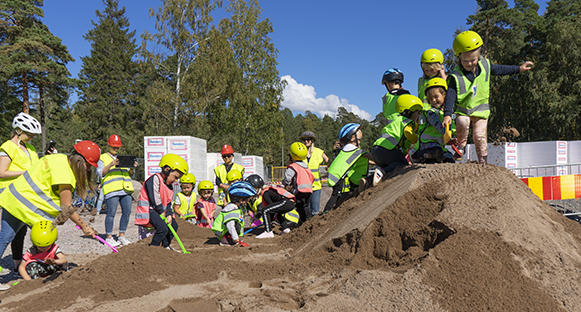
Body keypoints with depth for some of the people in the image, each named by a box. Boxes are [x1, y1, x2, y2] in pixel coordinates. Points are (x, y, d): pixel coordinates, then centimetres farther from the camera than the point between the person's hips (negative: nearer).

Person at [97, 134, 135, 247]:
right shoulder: (103, 158, 10)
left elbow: (129, 174, 25)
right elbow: (100, 173, -3)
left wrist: (132, 167, 4)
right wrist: (111, 164, -16)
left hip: (126, 189, 5)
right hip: (111, 190, -5)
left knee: (127, 212, 2)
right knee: (111, 213, -7)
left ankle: (121, 235, 12)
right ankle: (109, 237, 2)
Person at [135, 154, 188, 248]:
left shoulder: (169, 186, 13)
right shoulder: (155, 179, -17)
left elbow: (168, 203, 13)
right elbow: (154, 198, -20)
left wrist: (169, 215, -4)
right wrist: (162, 212, -12)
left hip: (161, 211, 10)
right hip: (148, 210, -10)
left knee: (173, 225, 11)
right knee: (163, 228, -24)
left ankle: (165, 246, 28)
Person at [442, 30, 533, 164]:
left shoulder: (485, 66, -4)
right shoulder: (456, 77, -18)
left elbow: (499, 69, 15)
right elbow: (450, 96, -22)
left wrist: (519, 68, 22)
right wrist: (447, 114, -34)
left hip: (481, 109, 2)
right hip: (463, 109, -2)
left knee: (479, 135, -9)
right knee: (462, 122, -31)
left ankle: (483, 161, 6)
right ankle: (461, 146, -5)